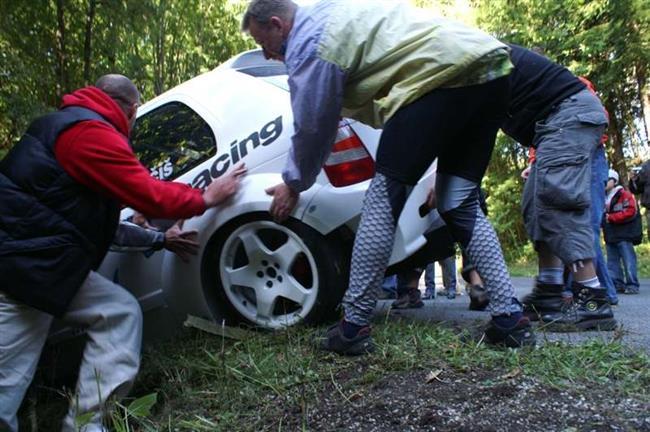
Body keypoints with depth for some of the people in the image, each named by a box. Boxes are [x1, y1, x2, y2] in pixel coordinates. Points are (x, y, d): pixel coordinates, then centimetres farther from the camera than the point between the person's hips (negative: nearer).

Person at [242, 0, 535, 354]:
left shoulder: (308, 43, -1)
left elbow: (311, 127, 2)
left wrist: (292, 185, 18)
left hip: (446, 73, -10)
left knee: (383, 199, -5)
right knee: (460, 207, 13)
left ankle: (353, 329, 0)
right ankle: (510, 319, 10)